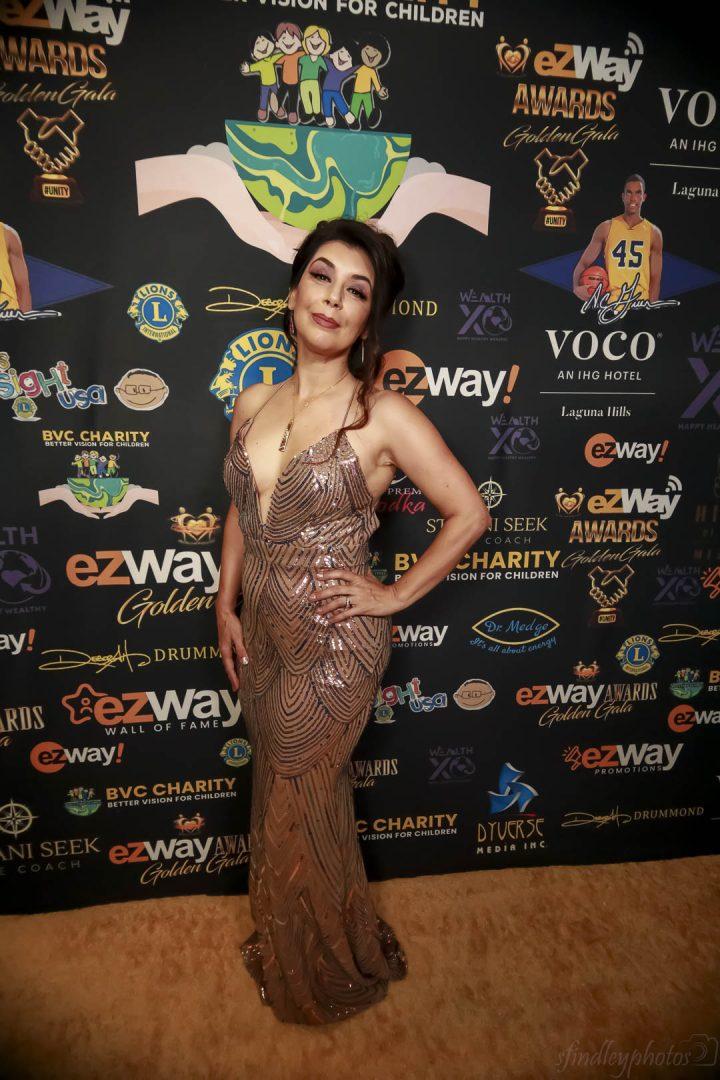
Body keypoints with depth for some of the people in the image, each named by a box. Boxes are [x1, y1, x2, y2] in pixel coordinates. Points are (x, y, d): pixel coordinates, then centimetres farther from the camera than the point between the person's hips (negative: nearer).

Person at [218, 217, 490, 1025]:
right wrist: (226, 607, 6)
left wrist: (395, 595, -11)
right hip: (262, 635, 6)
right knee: (285, 792, 23)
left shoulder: (385, 416, -15)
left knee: (296, 811, 12)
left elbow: (469, 513, -11)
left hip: (333, 644, -5)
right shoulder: (251, 404, 2)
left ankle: (318, 977, 45)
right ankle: (290, 942, 53)